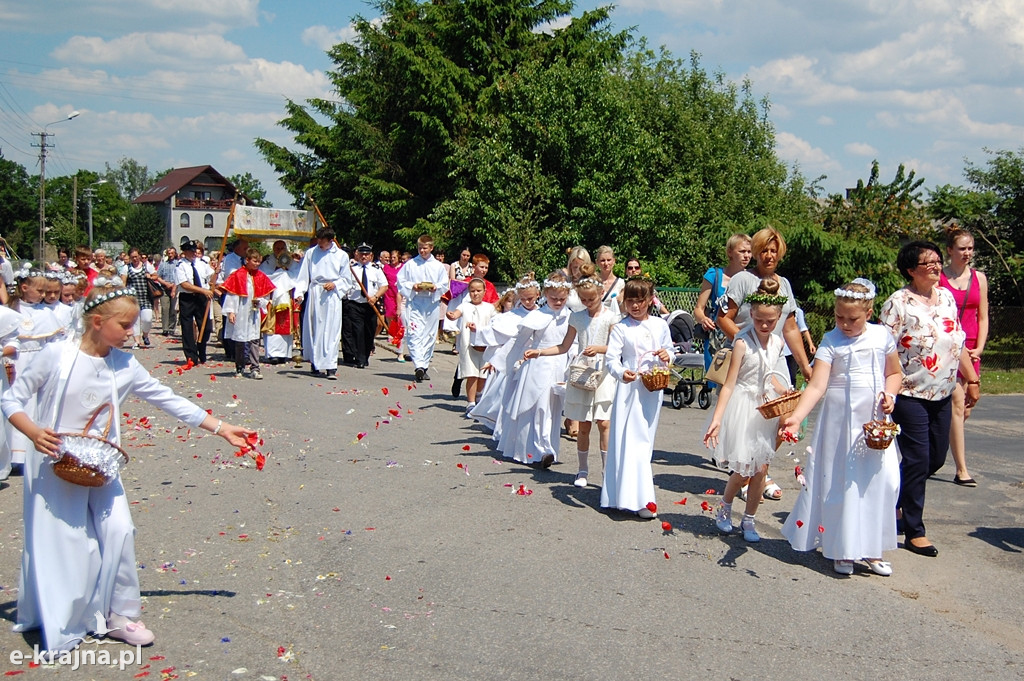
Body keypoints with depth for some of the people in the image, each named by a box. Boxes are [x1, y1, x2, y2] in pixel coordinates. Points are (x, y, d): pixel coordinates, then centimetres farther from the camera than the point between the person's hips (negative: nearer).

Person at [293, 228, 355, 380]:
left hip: (332, 295, -2)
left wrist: (335, 284, -8)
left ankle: (331, 367, -11)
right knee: (314, 329, 6)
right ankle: (315, 363, 19)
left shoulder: (341, 255, 6)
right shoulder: (311, 253, 8)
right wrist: (299, 292, -5)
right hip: (314, 294, 2)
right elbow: (303, 276, 8)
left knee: (332, 332, -8)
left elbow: (347, 279, 10)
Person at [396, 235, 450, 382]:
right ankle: (419, 366, -24)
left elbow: (445, 285, 10)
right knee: (414, 334, -14)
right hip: (414, 303, -2)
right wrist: (412, 287, -10)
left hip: (432, 304, 2)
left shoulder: (438, 266, 9)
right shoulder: (410, 265, 6)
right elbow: (401, 282, 6)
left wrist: (435, 287, -10)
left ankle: (425, 366, 15)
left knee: (430, 335, 5)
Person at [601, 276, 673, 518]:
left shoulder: (659, 325, 7)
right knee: (632, 440, -8)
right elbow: (611, 357, -12)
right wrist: (621, 373, -32)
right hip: (629, 388, -4)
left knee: (645, 439, 12)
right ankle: (640, 499, -11)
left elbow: (669, 349, 17)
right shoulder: (621, 328, -5)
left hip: (653, 388, 5)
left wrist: (668, 356, -6)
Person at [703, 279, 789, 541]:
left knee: (761, 470, 4)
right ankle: (725, 509, 24)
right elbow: (729, 384, -18)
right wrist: (716, 419, -23)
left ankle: (749, 521, 20)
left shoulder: (777, 343, 2)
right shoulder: (743, 343, -16)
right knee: (744, 470, -3)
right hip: (742, 408, -5)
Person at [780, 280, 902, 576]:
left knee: (881, 479, 1)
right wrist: (796, 417, -30)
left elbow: (894, 373, 15)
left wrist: (889, 395, -6)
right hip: (840, 420, -3)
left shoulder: (882, 336, 1)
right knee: (840, 482, 0)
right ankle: (841, 550, 13)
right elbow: (817, 386, -17)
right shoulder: (831, 341, -8)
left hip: (876, 421, 3)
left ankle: (872, 550, 15)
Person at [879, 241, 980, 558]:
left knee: (936, 458, 14)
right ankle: (914, 532, 8)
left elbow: (959, 343, 17)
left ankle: (896, 497, 37)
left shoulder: (947, 297, 9)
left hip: (942, 395, 7)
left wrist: (972, 379, 15)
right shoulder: (898, 303, -11)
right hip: (910, 395, -7)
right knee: (917, 461, -4)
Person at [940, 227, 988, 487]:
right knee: (957, 405, -11)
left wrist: (978, 348, 0)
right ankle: (961, 470, -8)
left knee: (964, 410, 7)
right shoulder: (938, 278, -2)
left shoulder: (979, 278, 11)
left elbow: (983, 318, 12)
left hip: (970, 350, 5)